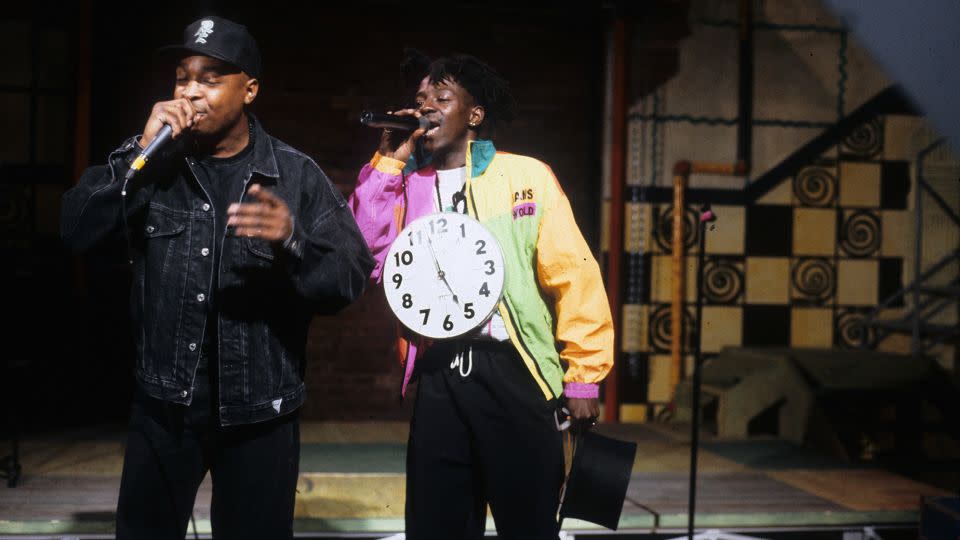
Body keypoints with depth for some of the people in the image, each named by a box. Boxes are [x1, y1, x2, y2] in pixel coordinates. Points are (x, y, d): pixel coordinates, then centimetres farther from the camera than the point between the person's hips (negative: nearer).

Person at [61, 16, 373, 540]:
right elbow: (76, 230, -8)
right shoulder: (153, 164, 4)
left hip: (259, 412, -2)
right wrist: (142, 152, -16)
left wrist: (293, 242, -28)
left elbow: (350, 277, -9)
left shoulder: (296, 175, -4)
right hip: (163, 404, 2)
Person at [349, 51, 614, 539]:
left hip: (512, 371, -3)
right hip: (438, 379, 3)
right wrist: (388, 163, -3)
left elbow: (573, 277, -1)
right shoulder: (404, 185, 11)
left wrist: (582, 376, -2)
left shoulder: (526, 176, 1)